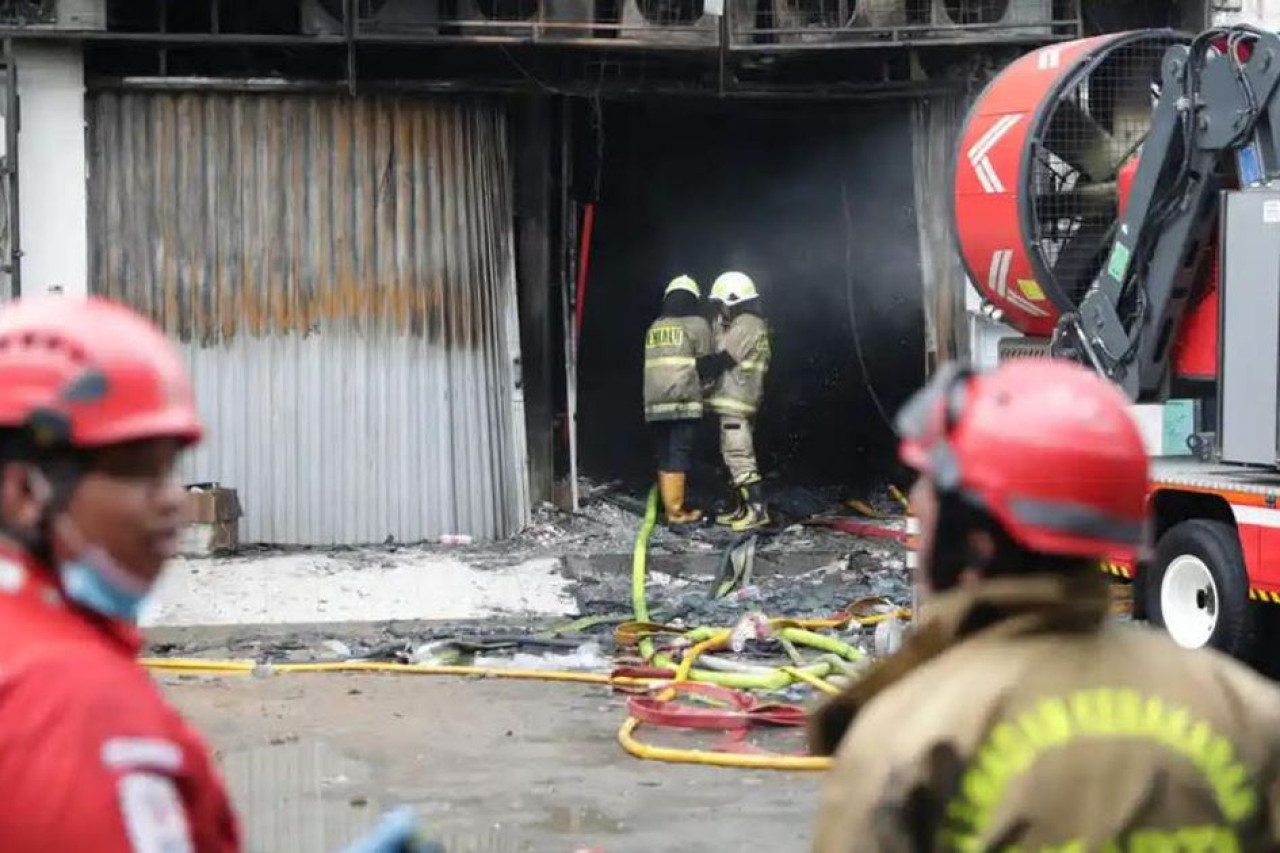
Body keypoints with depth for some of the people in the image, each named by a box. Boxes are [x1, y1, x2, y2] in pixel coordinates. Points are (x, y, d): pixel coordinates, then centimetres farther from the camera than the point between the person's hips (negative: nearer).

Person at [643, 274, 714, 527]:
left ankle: (669, 506, 13)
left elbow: (655, 365, 14)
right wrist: (704, 391, 19)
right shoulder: (696, 324, -1)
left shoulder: (654, 328, 14)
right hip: (683, 401, -5)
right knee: (679, 456, -7)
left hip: (655, 402, 5)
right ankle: (676, 512, -10)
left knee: (664, 456, 10)